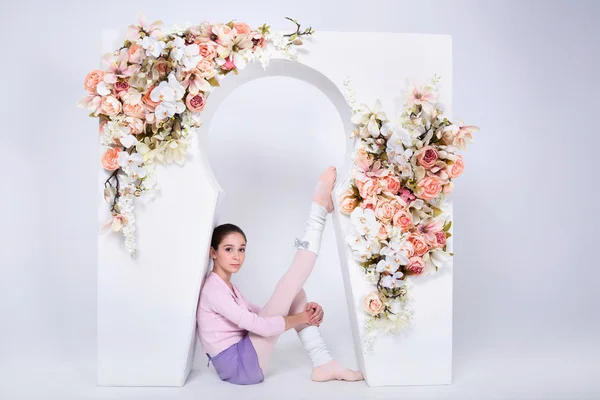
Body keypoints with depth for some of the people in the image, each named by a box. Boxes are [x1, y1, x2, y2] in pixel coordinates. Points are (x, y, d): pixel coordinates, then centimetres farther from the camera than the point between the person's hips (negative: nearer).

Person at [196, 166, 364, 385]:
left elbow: (261, 312, 11)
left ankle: (324, 365, -1)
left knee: (296, 293, 7)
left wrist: (306, 310, -4)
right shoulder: (213, 289, -16)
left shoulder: (228, 288, 15)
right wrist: (301, 318, -9)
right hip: (238, 365, -9)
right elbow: (260, 326, -24)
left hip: (244, 363, 9)